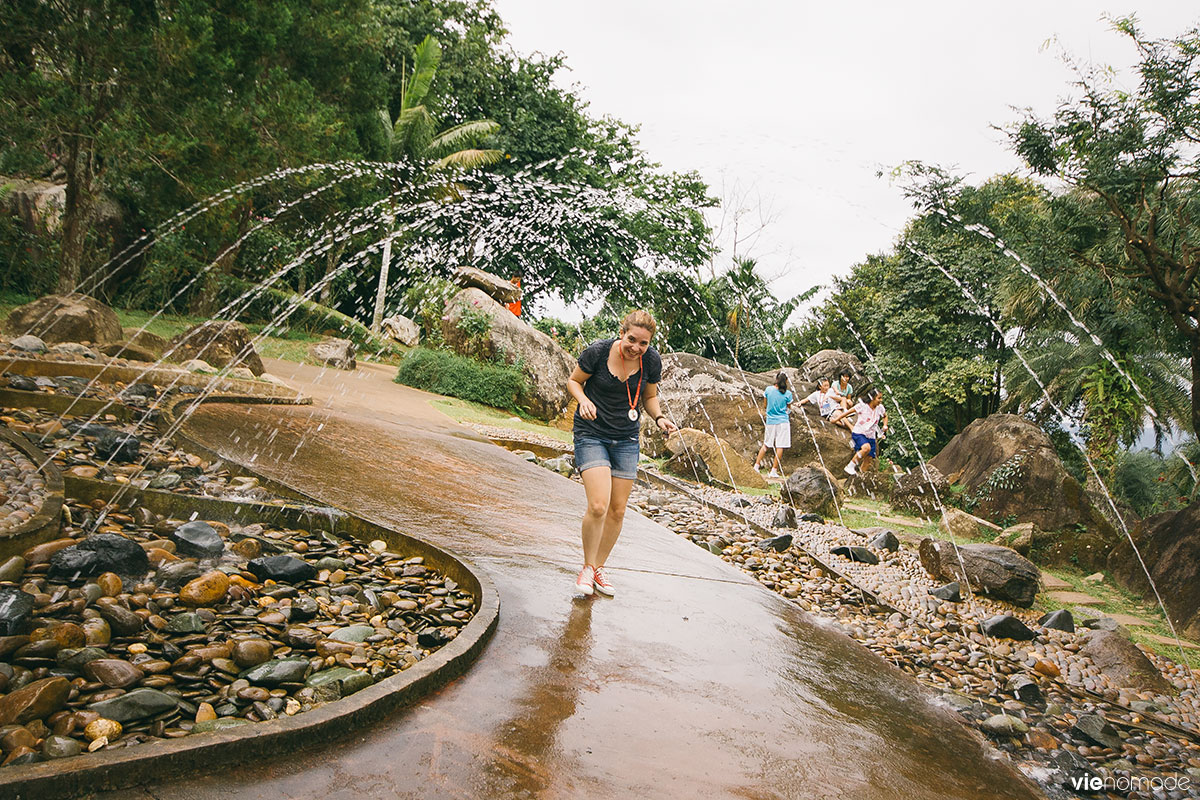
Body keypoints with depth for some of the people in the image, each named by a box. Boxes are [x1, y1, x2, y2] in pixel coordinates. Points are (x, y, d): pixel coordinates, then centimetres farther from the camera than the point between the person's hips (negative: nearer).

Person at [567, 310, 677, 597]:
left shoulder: (651, 360, -6)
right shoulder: (597, 352, -16)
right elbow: (573, 380, 0)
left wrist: (659, 418, -10)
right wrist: (583, 399, -20)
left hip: (626, 439, 4)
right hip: (591, 434, -4)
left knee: (617, 511, 5)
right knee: (598, 506, -17)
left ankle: (599, 567, 25)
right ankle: (588, 567, 7)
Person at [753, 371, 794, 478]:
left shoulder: (768, 389, -3)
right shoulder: (788, 393, -8)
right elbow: (789, 407, 6)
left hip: (770, 421, 3)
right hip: (783, 421, -3)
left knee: (766, 445, 16)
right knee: (780, 446, 1)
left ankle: (756, 466, 17)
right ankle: (774, 470, 0)